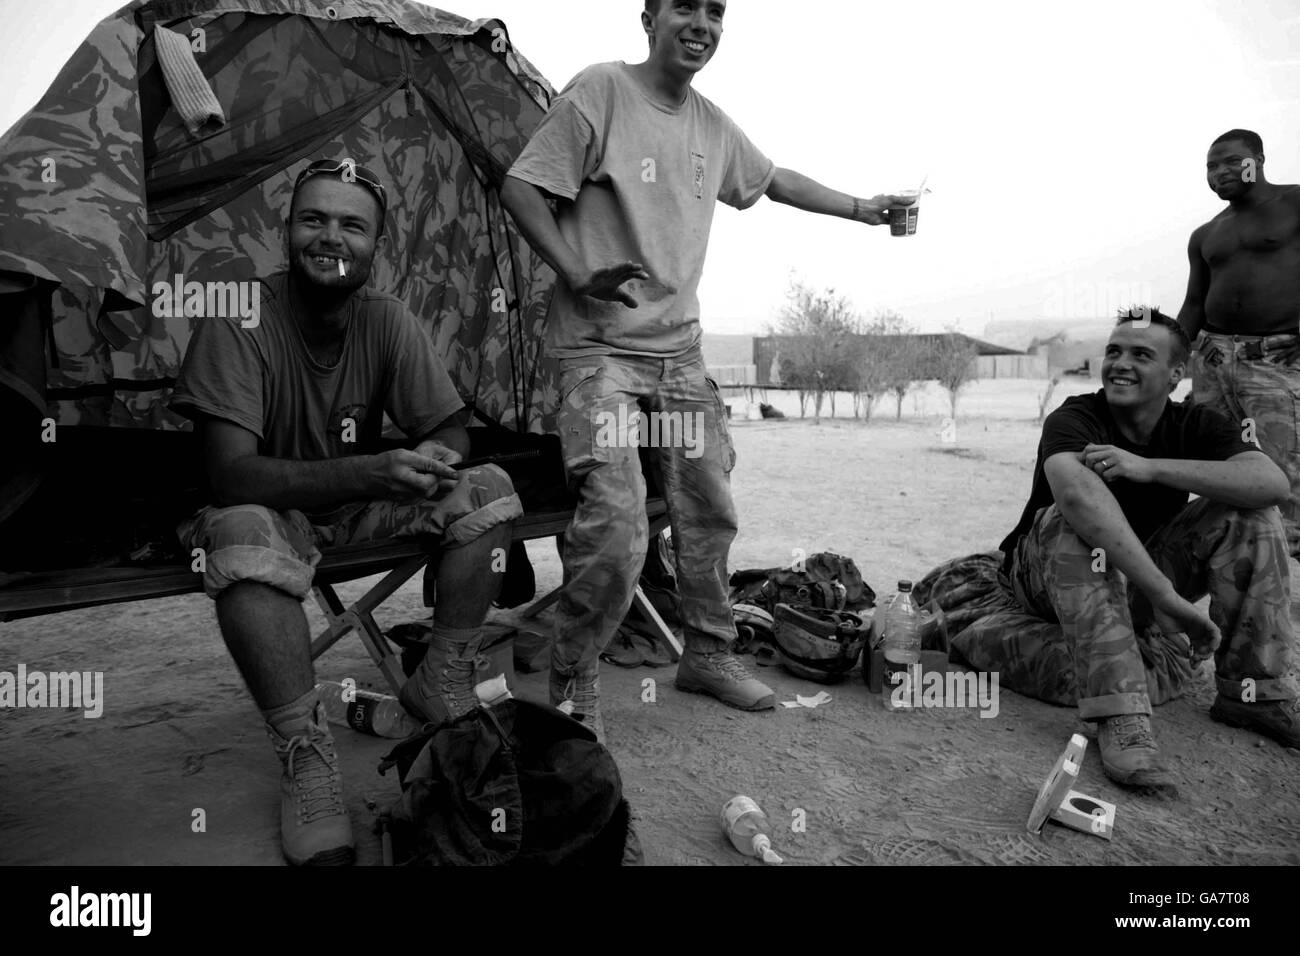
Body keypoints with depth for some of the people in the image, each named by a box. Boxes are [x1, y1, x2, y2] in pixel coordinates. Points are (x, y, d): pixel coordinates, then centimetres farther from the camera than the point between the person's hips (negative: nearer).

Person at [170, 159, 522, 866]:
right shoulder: (239, 321, -20)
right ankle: (305, 756, -26)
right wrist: (370, 472, -44)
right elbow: (230, 474, -29)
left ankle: (441, 688, -4)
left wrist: (436, 457, -30)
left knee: (488, 489, -14)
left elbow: (450, 428, -2)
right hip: (266, 510, -4)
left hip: (360, 510, 4)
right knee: (244, 534, -38)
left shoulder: (388, 322, -7)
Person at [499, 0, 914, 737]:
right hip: (602, 350, -7)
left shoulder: (714, 125, 13)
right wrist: (579, 275, -20)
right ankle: (574, 683, 4)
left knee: (711, 512, 9)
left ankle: (709, 653, 29)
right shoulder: (601, 90, -6)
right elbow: (521, 188, -8)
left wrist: (861, 209, 33)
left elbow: (774, 181, 30)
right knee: (616, 529, -18)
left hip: (681, 352, 7)